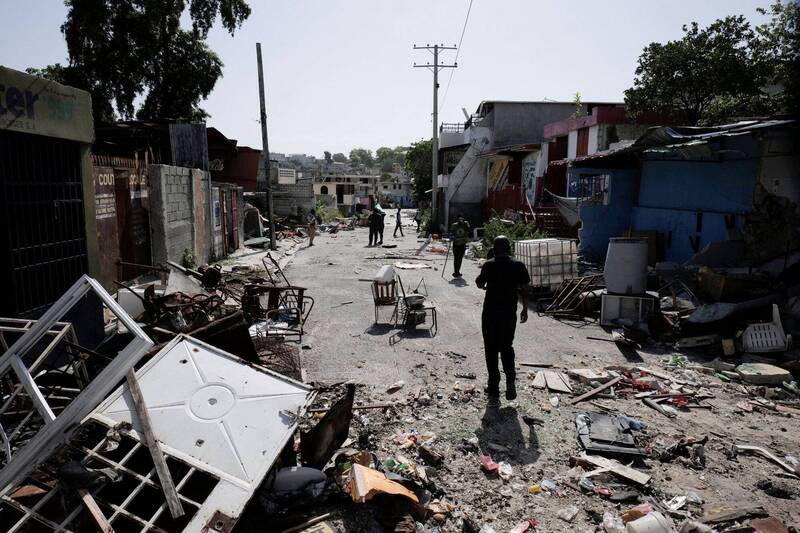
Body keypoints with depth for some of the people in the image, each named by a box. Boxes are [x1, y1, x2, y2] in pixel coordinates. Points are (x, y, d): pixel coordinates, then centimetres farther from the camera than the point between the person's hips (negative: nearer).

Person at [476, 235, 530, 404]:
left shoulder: (489, 265, -8)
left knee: (491, 351, 7)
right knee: (507, 347, 22)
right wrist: (525, 309, 11)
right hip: (509, 314, 2)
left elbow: (480, 284, 3)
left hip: (490, 314, -2)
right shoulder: (518, 266, -3)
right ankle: (510, 380, 3)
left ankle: (494, 392, 9)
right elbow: (525, 290, -1)